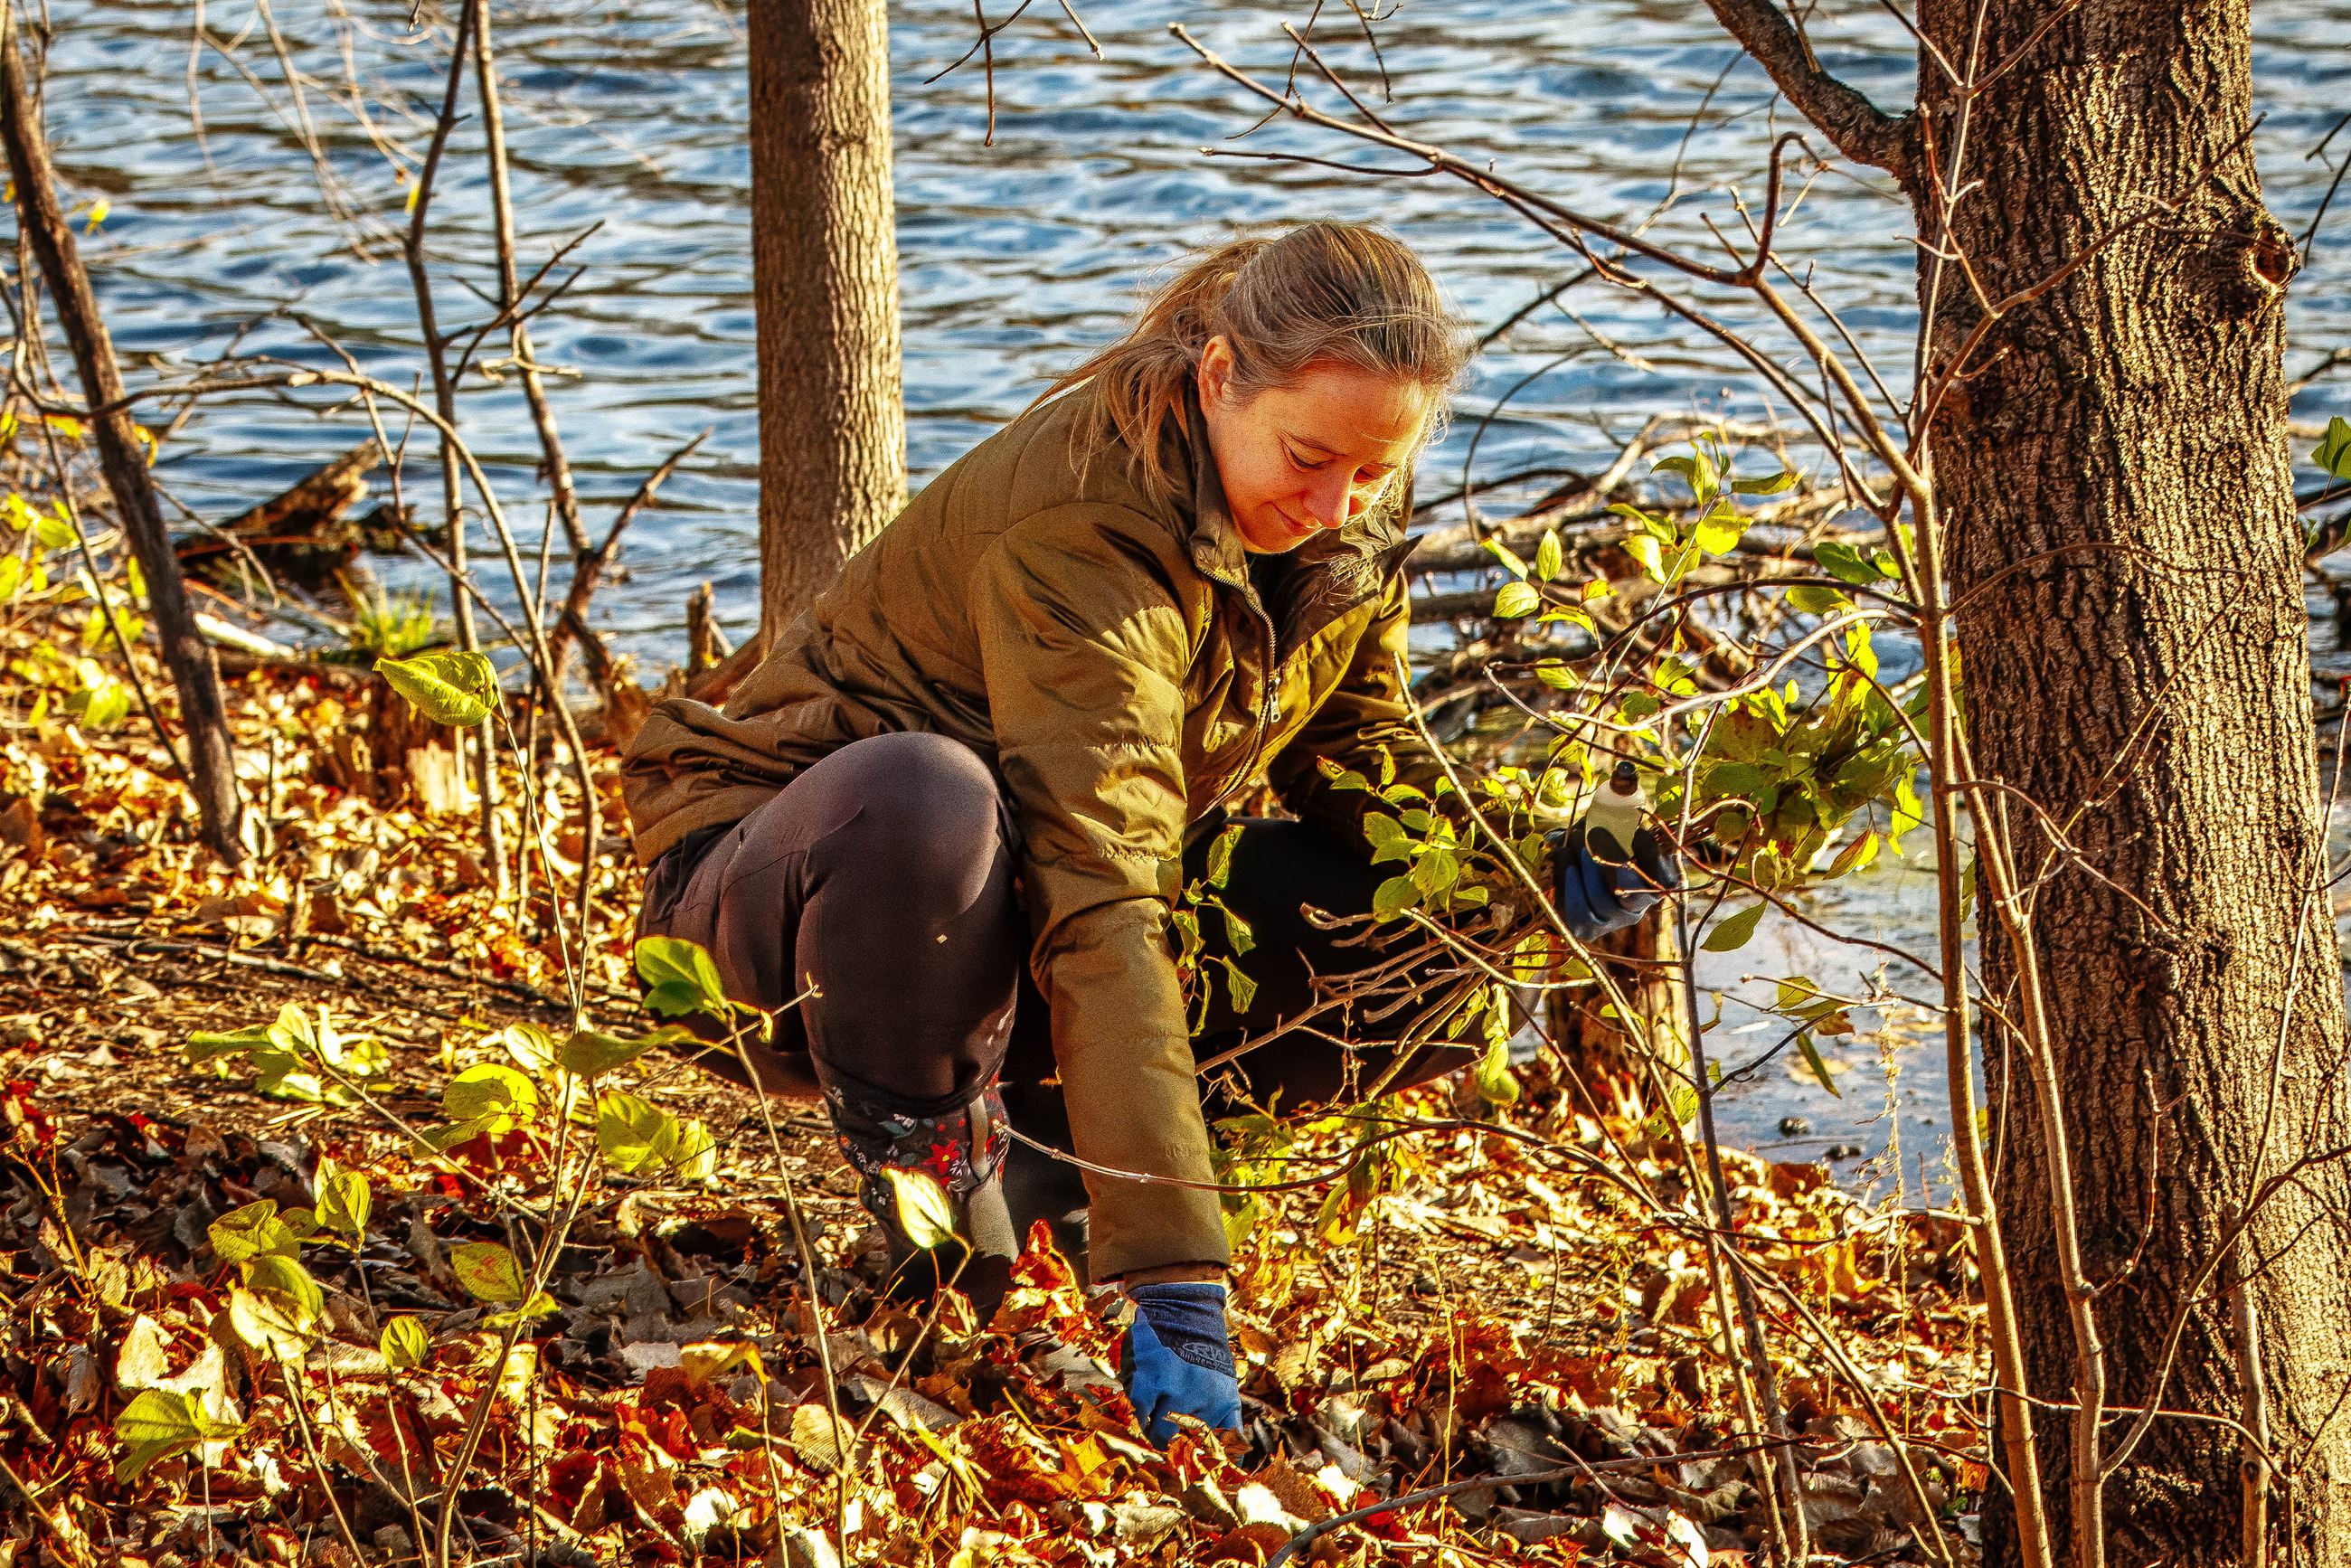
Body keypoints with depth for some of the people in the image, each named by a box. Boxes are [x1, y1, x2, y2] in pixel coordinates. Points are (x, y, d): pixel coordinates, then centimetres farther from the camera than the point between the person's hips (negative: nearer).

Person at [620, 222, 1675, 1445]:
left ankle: (1038, 1140, 1)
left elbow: (1354, 749, 8)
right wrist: (1175, 1287, -47)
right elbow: (1101, 911, -40)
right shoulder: (1085, 529, -32)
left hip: (1004, 937, 7)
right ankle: (910, 1146, -15)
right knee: (926, 795, -43)